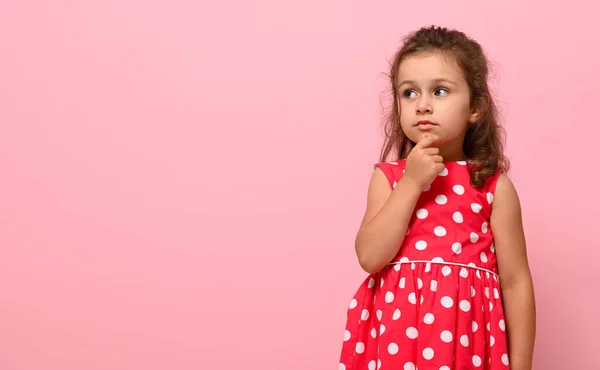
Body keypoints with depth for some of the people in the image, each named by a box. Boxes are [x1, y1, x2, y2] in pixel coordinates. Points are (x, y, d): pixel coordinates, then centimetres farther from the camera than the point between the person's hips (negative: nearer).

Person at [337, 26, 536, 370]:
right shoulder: (388, 177, 2)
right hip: (396, 336, 1)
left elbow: (516, 282, -1)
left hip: (465, 340, -1)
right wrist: (411, 183, -14)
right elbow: (370, 257, -11)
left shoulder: (493, 185, -2)